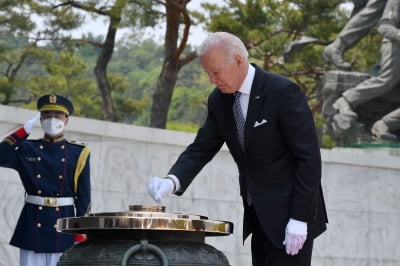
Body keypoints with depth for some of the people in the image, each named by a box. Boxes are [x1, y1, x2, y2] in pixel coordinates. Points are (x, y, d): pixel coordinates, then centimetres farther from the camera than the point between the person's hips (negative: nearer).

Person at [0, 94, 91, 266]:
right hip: (32, 225, 1)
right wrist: (24, 130, -3)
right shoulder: (27, 149, 9)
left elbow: (84, 198, 2)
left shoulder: (78, 154, 4)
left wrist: (80, 236, -4)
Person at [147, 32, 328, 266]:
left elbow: (309, 158, -17)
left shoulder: (283, 92, -17)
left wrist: (299, 218, -20)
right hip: (258, 213, 7)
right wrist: (172, 181, -17)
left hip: (290, 212, -7)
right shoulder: (219, 100, 4)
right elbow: (202, 148, 4)